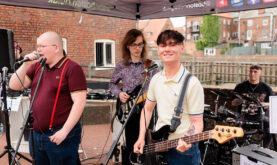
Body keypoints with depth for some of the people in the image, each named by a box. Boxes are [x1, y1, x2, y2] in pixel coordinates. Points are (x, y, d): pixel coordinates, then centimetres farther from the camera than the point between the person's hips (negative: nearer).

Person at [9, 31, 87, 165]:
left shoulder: (72, 68, -11)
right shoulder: (37, 66, 11)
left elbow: (79, 103, -17)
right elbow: (14, 86, 8)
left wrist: (64, 131, -19)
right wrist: (26, 65, -5)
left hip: (59, 136, -7)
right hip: (36, 134, 7)